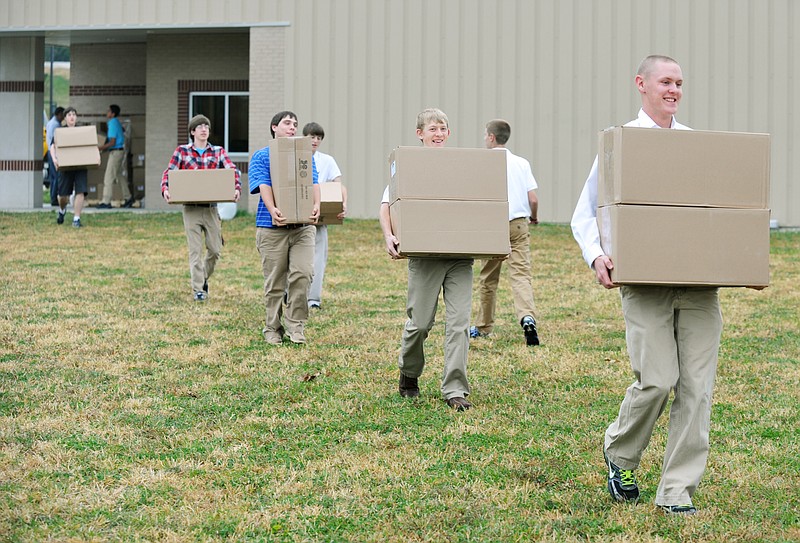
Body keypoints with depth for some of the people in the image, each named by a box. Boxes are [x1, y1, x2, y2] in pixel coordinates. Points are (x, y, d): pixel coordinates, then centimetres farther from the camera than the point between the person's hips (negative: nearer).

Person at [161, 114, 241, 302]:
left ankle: (203, 277, 31)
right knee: (195, 250, -2)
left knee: (215, 249, 5)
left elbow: (233, 170, -1)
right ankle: (198, 289, 3)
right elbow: (169, 173, 3)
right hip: (191, 208, -2)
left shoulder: (218, 152, 8)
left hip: (211, 207, 2)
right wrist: (165, 189, -16)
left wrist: (237, 188, -19)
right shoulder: (182, 151, 6)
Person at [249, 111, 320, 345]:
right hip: (272, 226, -2)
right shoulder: (262, 156, 6)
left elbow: (313, 183, 3)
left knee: (302, 275, -10)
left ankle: (296, 325, 2)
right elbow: (264, 186, -9)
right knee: (275, 281, 3)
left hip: (302, 225, 2)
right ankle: (273, 329, 14)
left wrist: (316, 206, -19)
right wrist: (273, 210, -28)